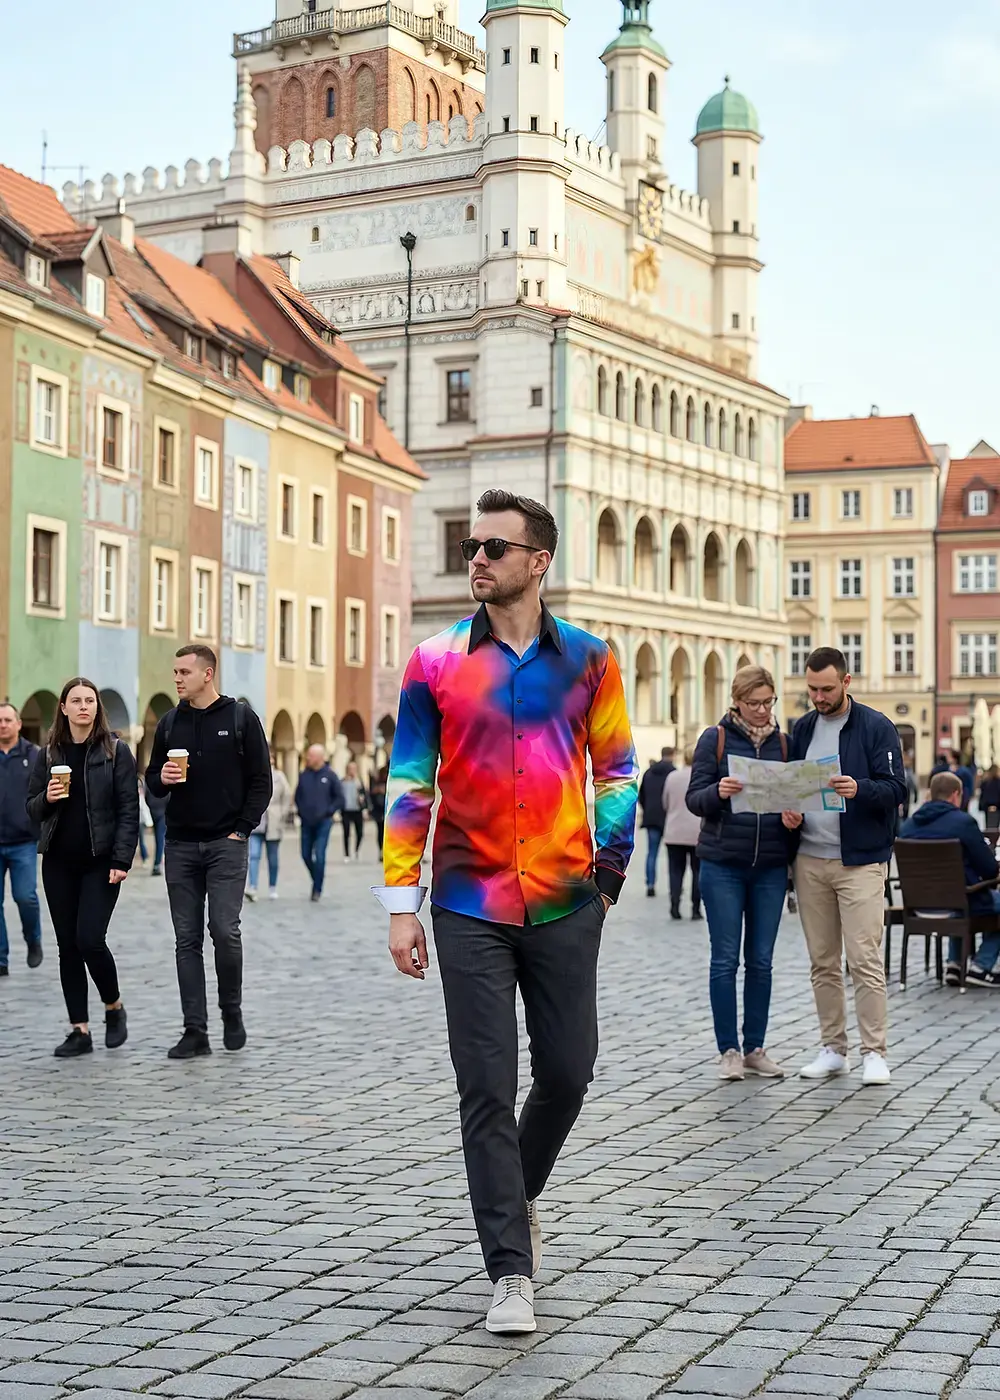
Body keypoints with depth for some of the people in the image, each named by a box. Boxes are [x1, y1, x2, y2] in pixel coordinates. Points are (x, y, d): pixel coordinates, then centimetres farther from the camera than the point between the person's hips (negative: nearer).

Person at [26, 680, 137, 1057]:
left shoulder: (115, 751, -3)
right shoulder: (48, 754, 8)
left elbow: (128, 810, -6)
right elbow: (32, 809, 11)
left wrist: (121, 861, -14)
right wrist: (46, 799, -12)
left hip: (100, 862, -4)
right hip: (59, 863, 4)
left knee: (89, 939, -13)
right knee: (67, 945, 4)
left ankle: (114, 1007, 14)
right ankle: (79, 1030, 11)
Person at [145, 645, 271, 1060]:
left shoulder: (240, 718, 0)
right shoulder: (170, 723, 11)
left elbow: (261, 780, 0)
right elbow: (152, 780, 17)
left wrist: (242, 828, -7)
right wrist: (162, 779, -6)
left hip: (226, 843, -4)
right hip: (181, 844, 4)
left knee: (225, 931, -12)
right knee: (188, 939, 2)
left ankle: (231, 1011, 11)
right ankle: (195, 1031, 6)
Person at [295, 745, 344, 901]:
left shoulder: (330, 775, -4)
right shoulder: (304, 775, 5)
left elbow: (340, 798, 0)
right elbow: (298, 796, 17)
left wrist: (328, 812, -8)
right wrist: (300, 811, 4)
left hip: (323, 822, -4)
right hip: (306, 822, 4)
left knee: (319, 856, -8)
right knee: (306, 855, 5)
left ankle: (317, 889, 0)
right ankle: (317, 881, 27)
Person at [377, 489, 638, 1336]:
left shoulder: (588, 659, 3)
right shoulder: (437, 662, 0)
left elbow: (617, 768, 10)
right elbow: (410, 785, 1)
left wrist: (609, 870, 2)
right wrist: (402, 904, -3)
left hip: (566, 907, 1)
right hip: (470, 908, -1)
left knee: (567, 1072, 9)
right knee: (488, 1091, -1)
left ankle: (520, 1195, 38)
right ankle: (512, 1272, 6)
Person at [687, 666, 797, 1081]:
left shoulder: (783, 742, 9)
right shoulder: (715, 739, 0)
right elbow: (694, 797, -4)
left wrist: (794, 817, -10)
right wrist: (718, 792, -25)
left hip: (771, 866, 3)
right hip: (723, 864, -3)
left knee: (761, 960, 7)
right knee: (725, 959, -1)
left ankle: (755, 1048, 15)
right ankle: (729, 1050, 6)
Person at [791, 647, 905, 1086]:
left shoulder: (876, 727, -3)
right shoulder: (803, 728, 12)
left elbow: (896, 789, -7)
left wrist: (859, 789, -26)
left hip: (860, 861, -5)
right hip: (810, 860, 5)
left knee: (865, 960, -7)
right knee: (823, 963, 8)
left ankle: (874, 1053, 0)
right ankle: (833, 1049, 16)